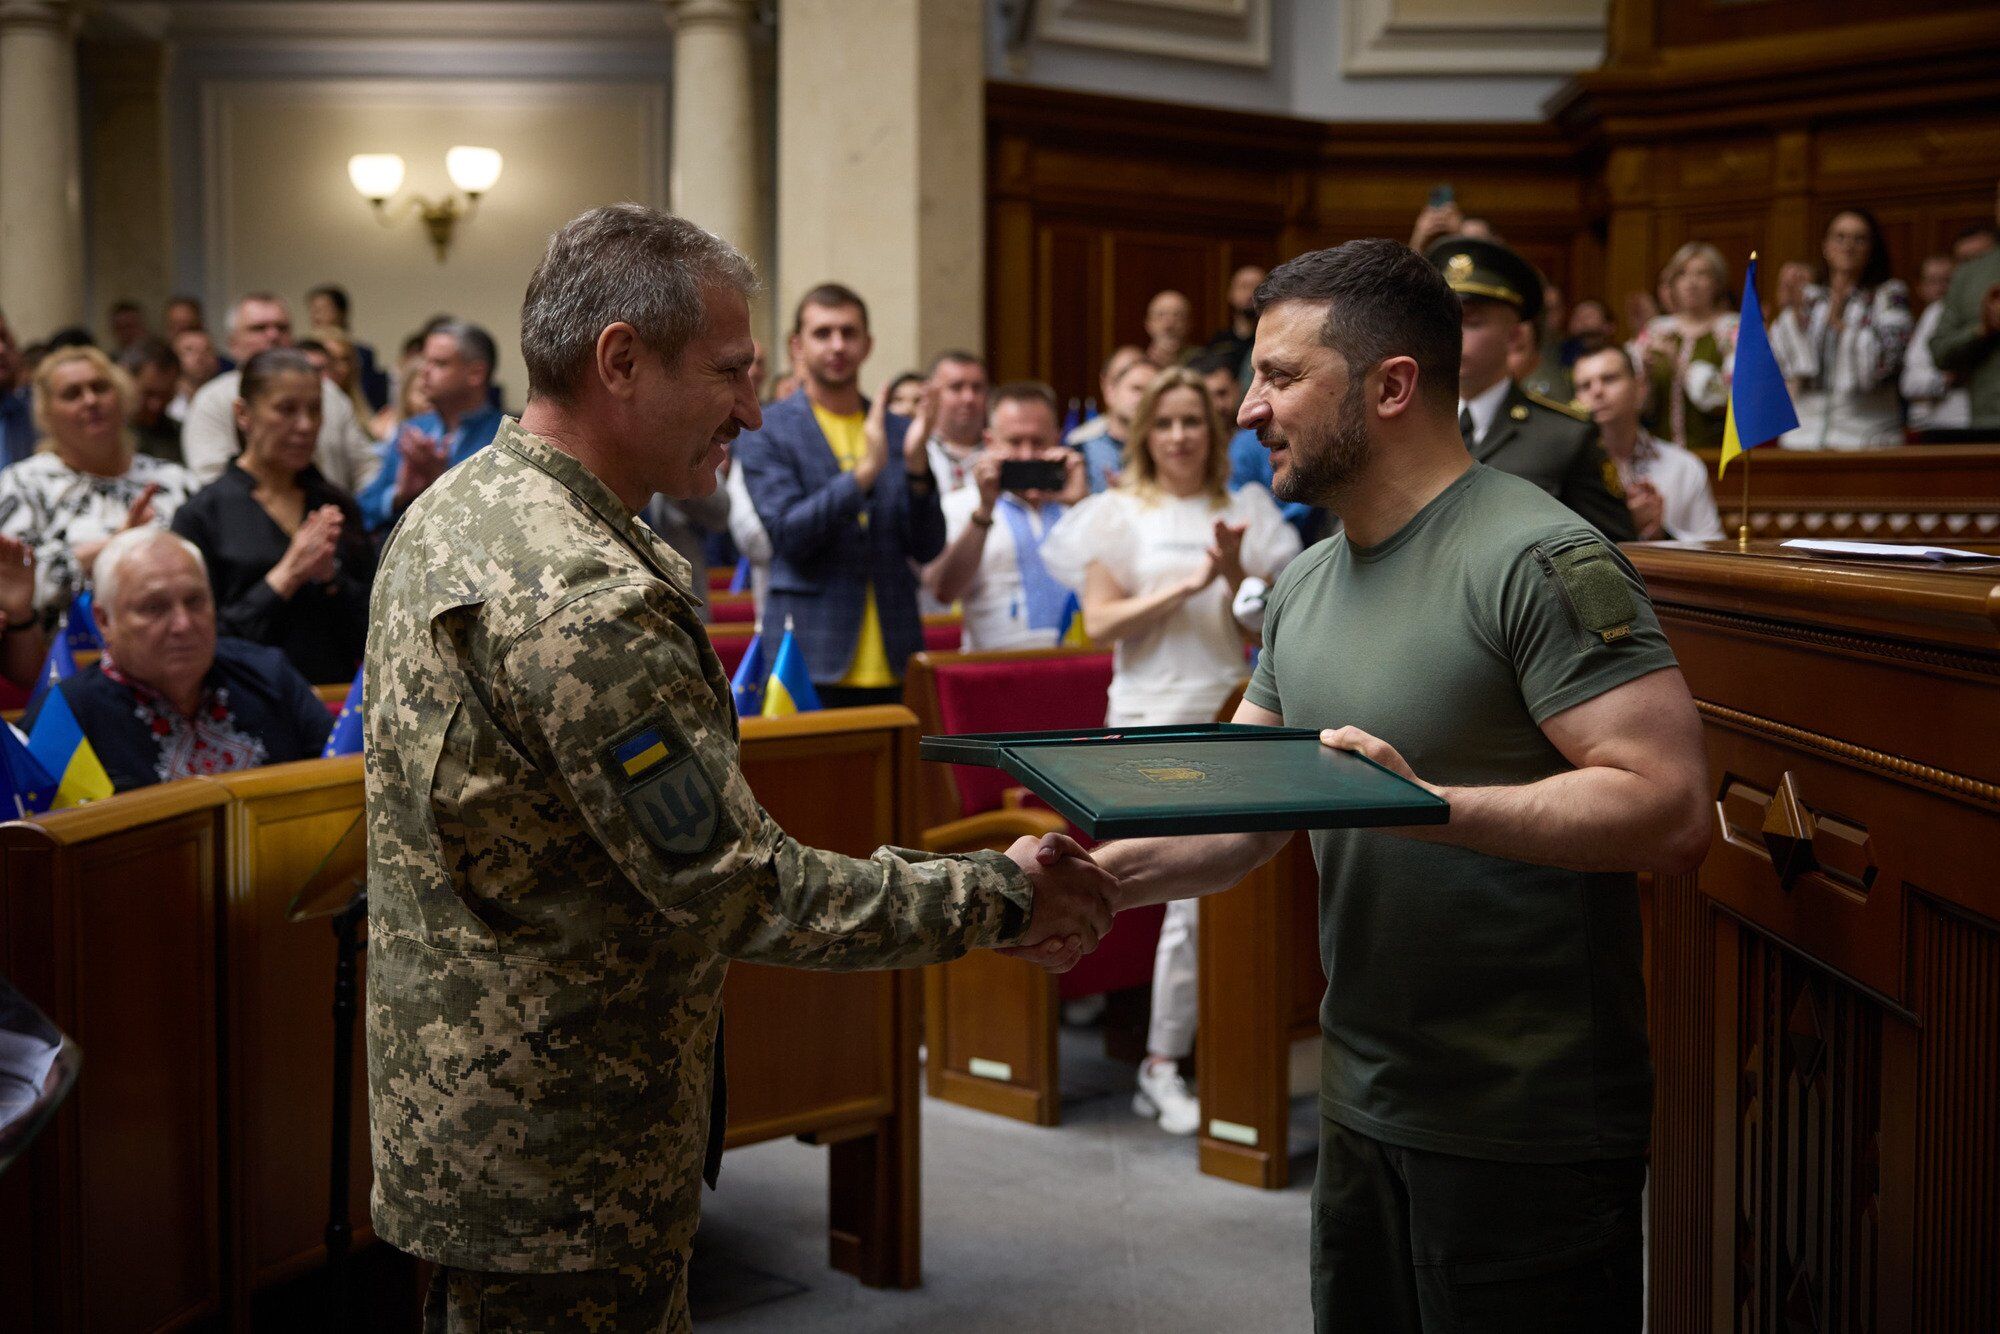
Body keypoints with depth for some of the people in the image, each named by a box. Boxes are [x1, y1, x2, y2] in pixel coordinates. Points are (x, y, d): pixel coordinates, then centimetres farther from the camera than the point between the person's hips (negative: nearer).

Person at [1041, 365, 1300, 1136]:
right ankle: (1162, 1066, -3)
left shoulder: (1245, 514, 14)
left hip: (1233, 718, 4)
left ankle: (1165, 1062, 9)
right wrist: (1183, 586, -12)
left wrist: (1237, 575, -7)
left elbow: (1267, 630, 11)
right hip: (1156, 718, -4)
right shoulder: (1121, 514, 6)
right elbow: (1100, 622, -3)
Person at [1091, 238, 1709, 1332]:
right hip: (1362, 1107, 8)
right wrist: (1093, 880, -8)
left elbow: (1670, 810, -25)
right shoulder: (1304, 587, 10)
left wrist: (1428, 802, -32)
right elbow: (1239, 817, 10)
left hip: (1523, 1129, -8)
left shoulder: (1542, 561, -17)